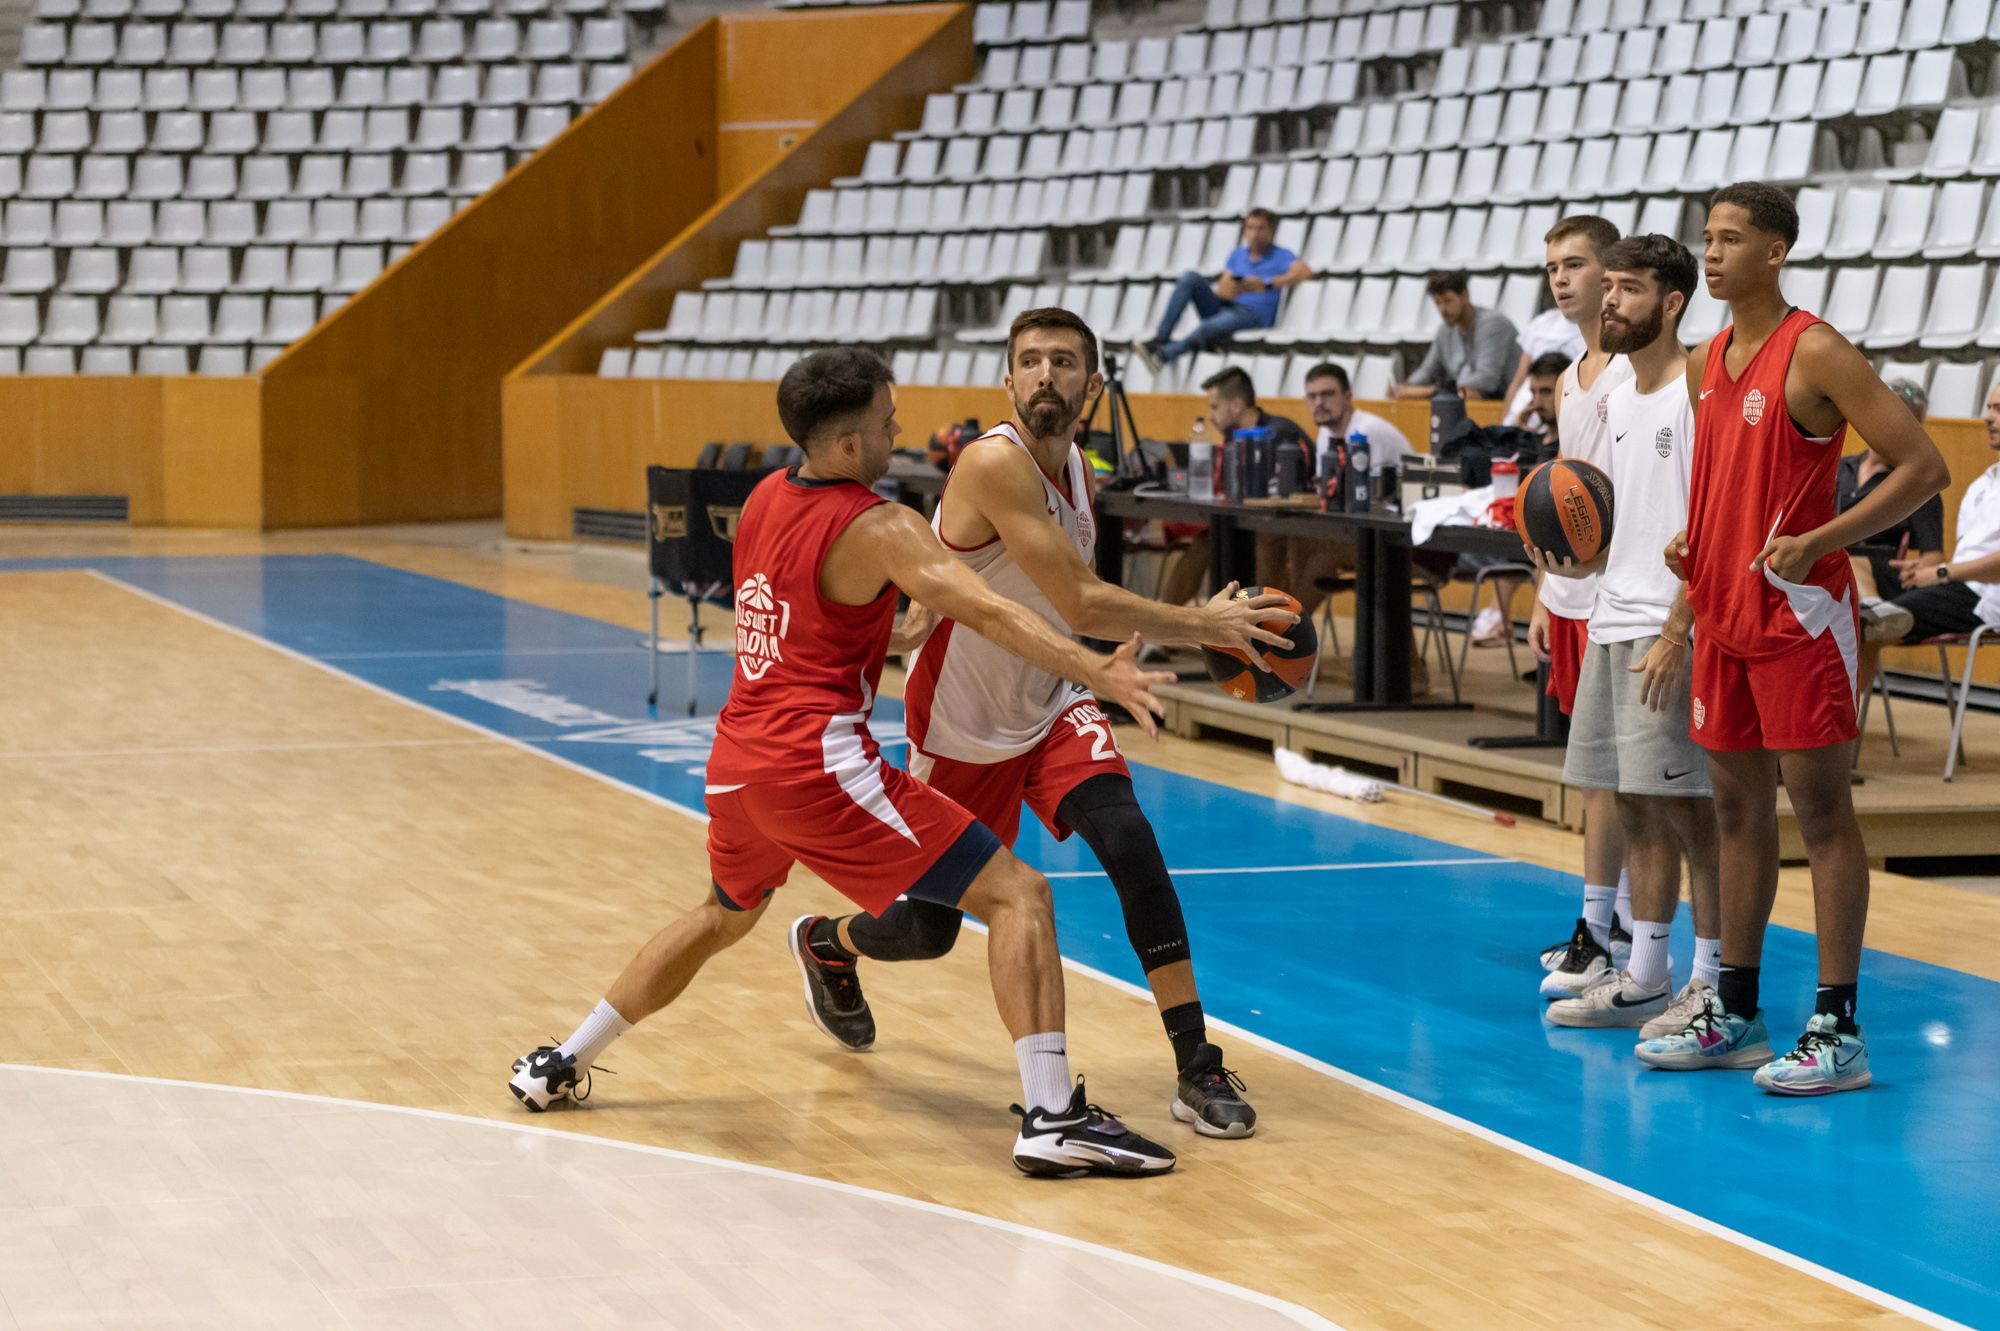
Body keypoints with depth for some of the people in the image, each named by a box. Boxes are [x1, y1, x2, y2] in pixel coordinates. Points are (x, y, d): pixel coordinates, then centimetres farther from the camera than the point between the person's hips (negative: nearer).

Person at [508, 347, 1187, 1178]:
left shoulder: (766, 498, 11)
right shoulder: (876, 531, -12)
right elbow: (988, 612, -25)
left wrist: (903, 618, 21)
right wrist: (1098, 673, -32)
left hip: (736, 759, 8)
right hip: (818, 765, -8)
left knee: (726, 914, 36)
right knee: (1018, 895, -7)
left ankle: (562, 1065, 42)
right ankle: (1052, 1119, -20)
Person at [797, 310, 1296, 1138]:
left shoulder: (1078, 471, -1)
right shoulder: (995, 463, -26)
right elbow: (1082, 606, -32)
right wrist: (1204, 626, -29)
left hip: (1051, 709, 5)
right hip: (962, 730, -5)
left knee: (1128, 841, -22)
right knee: (929, 929, 9)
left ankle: (1197, 1069, -19)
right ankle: (824, 944, 47)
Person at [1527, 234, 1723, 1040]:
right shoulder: (1619, 401, 16)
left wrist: (1676, 633, -20)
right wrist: (1582, 563, 5)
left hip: (1671, 628, -9)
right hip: (1612, 622, 9)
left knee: (1685, 806, -6)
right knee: (1634, 805, 11)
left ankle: (1712, 982, 0)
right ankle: (1643, 979, 18)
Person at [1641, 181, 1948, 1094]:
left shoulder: (1815, 353, -12)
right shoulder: (1707, 363, 12)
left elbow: (1921, 466, -15)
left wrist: (1817, 541, -22)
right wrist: (1692, 540, 7)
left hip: (1799, 611, -8)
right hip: (1723, 609, 8)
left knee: (1820, 807, -4)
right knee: (1738, 806, 12)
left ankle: (1838, 1027, -1)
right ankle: (1735, 1014, 20)